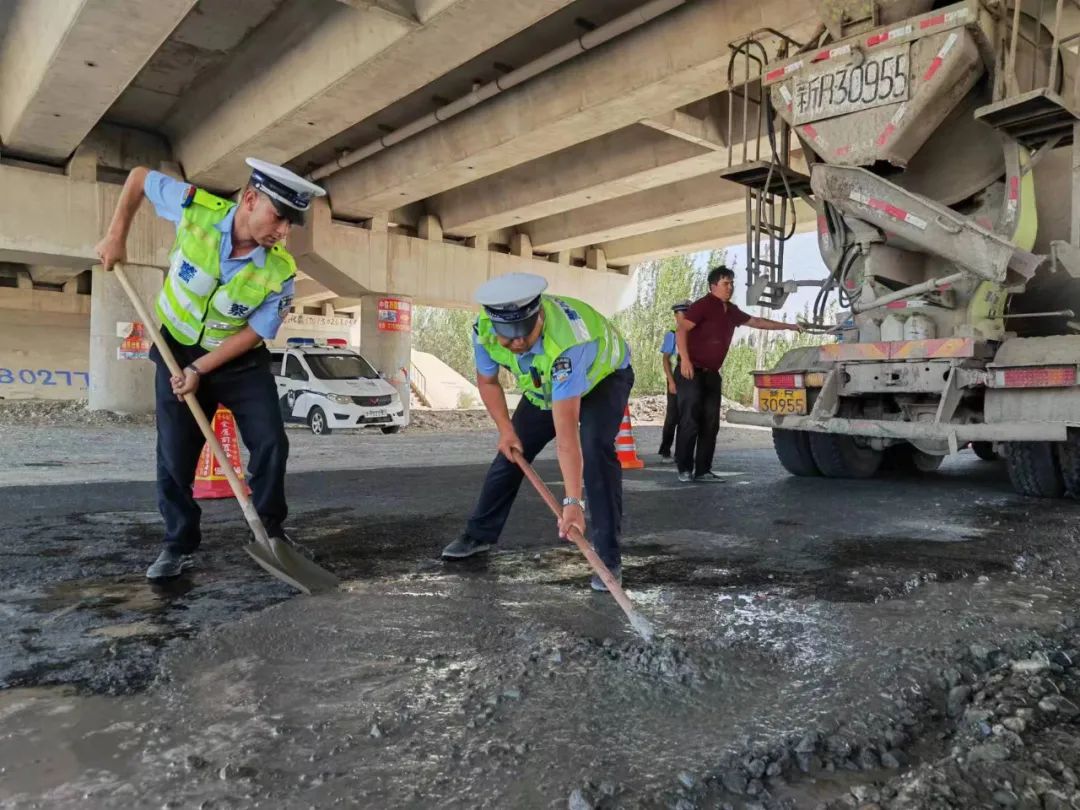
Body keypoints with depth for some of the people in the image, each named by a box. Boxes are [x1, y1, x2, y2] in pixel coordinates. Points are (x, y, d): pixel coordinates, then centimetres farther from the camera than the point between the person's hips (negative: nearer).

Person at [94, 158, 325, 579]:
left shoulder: (280, 272, -24)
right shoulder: (196, 208, -23)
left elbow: (255, 331, -15)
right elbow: (140, 176, -4)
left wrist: (200, 370, -19)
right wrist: (116, 235, -7)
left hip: (241, 361, 0)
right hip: (178, 350, 0)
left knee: (271, 443, -8)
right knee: (175, 454, 0)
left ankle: (271, 530, 12)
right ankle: (179, 545, 15)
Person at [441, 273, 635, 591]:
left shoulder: (565, 341, -46)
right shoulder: (483, 330, -28)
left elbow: (566, 430, -49)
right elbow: (487, 381, -5)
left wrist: (573, 500, -50)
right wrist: (506, 429, -13)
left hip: (604, 376, -5)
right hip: (544, 385, 6)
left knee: (594, 449, -28)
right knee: (511, 451, 5)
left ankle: (608, 556, -16)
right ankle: (480, 534, 27)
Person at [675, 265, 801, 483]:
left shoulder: (731, 311, 16)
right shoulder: (703, 305, -8)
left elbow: (756, 322, 28)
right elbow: (681, 330, -17)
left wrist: (788, 326, 30)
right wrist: (685, 359, -26)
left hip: (712, 374, 8)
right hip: (691, 372, -8)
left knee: (710, 424, 4)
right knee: (690, 421, -10)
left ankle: (703, 470, 8)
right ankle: (684, 470, -3)